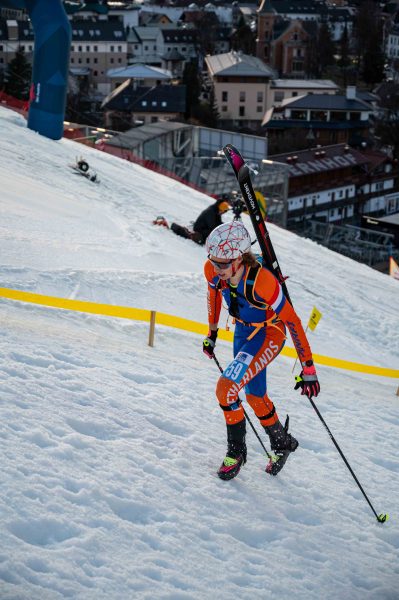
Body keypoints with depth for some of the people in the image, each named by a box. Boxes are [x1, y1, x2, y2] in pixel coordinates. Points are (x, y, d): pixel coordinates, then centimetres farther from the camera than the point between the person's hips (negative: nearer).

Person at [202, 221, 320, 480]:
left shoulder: (262, 281, -37)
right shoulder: (212, 271, -21)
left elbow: (292, 321, -28)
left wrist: (308, 368, -24)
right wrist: (212, 333, 16)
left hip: (270, 335, -7)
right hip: (243, 331, 7)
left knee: (226, 388, -20)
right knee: (255, 395, 19)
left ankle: (236, 450, 4)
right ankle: (282, 443, 44)